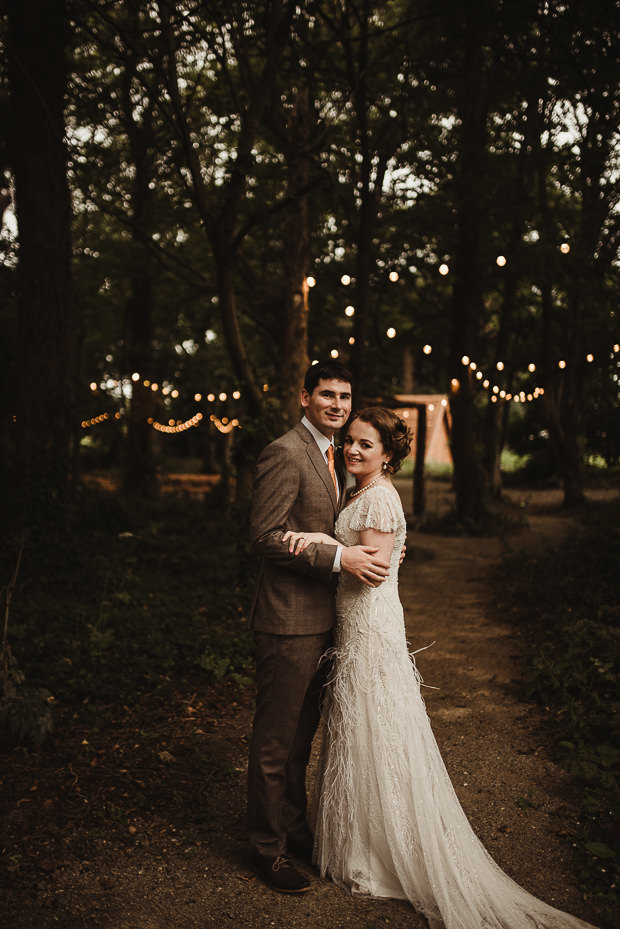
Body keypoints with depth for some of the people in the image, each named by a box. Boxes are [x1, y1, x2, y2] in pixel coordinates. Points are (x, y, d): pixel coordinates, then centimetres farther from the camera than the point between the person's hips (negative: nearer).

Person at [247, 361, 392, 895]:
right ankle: (268, 848, 20)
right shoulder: (285, 454, -16)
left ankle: (295, 830, 36)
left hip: (322, 620, 9)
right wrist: (340, 558, -23)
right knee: (276, 741, 5)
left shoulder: (331, 456, 14)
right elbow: (265, 536, -21)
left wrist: (376, 551, 6)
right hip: (289, 621, -9)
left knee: (301, 736, 21)